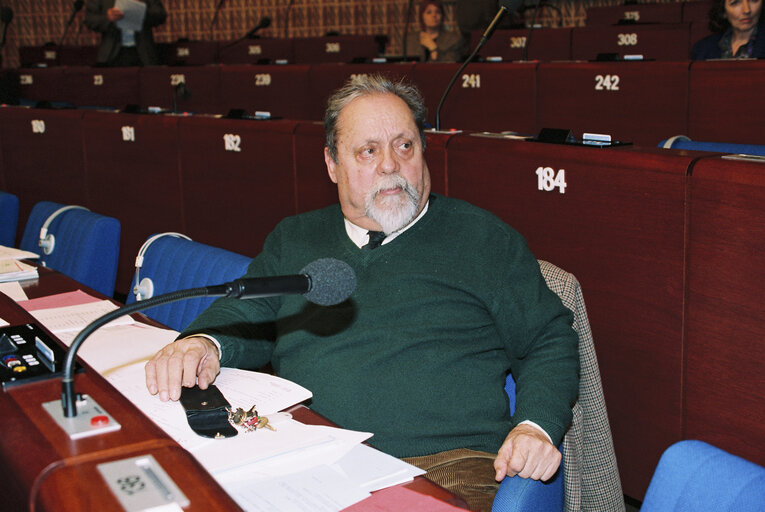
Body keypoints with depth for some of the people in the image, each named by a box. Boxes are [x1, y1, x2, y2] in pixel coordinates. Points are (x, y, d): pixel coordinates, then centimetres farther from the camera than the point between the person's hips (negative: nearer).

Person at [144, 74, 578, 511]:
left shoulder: (485, 238, 13)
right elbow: (243, 317, 19)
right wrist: (204, 343, -6)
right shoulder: (293, 240, 21)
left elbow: (550, 340, 12)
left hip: (444, 466, -2)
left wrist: (536, 426, -6)